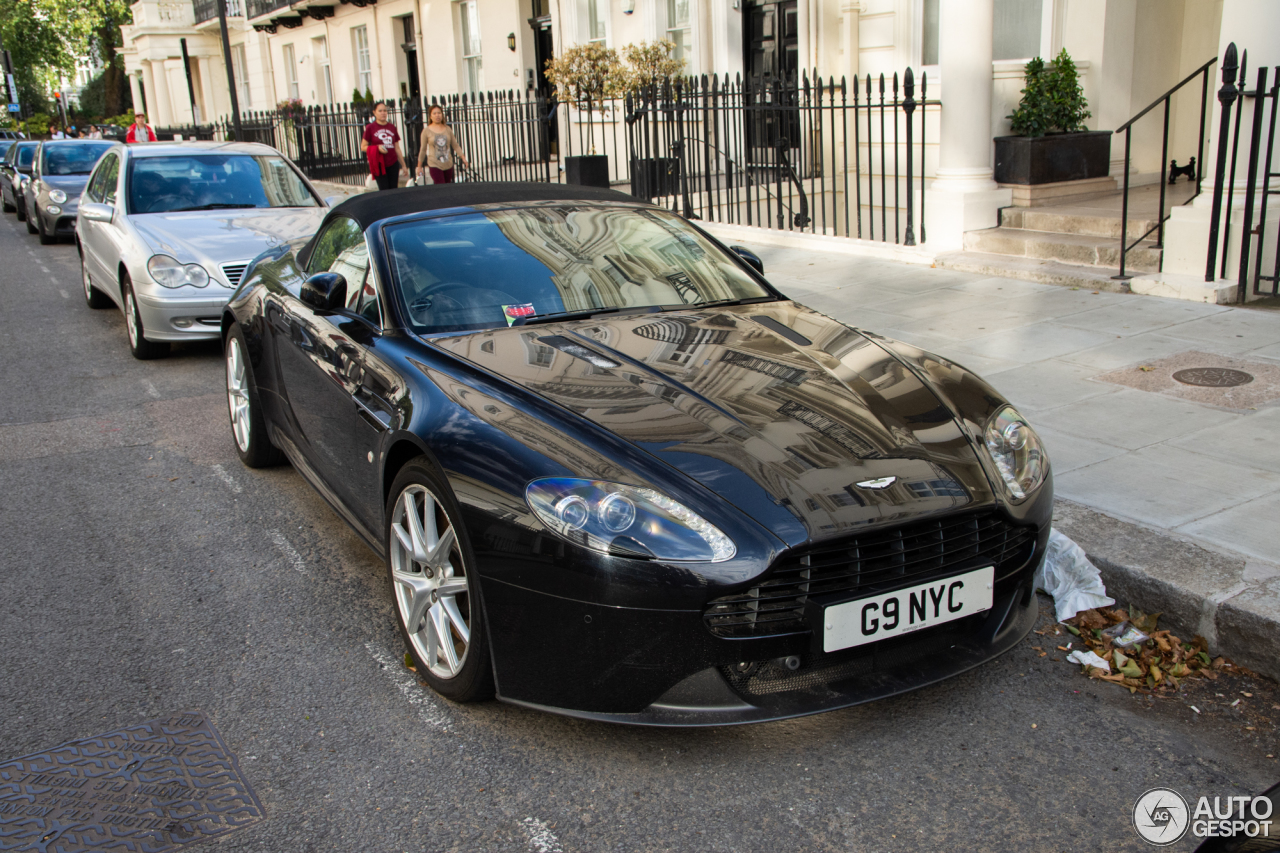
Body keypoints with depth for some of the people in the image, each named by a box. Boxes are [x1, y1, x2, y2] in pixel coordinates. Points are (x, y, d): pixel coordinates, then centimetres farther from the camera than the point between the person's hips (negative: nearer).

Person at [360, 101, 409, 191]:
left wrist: (404, 165, 14)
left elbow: (397, 148, 15)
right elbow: (363, 147, -1)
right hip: (379, 164, -4)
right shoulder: (370, 128, -1)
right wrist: (377, 148, -17)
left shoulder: (392, 127, 11)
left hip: (393, 164, 4)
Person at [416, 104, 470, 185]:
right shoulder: (427, 131, -1)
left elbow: (455, 145, 11)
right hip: (434, 165, -4)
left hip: (448, 165, 4)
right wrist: (419, 166, 8)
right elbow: (423, 149, 5)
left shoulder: (448, 129, 6)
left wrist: (463, 158, 1)